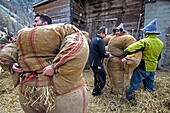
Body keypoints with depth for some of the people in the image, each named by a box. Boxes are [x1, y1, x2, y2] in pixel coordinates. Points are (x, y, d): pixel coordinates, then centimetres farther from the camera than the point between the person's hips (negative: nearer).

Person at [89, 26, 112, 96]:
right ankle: (96, 92, 14)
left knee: (97, 77, 24)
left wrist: (105, 53, 14)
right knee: (102, 79, 4)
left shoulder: (93, 39, 11)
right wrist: (108, 55, 0)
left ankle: (96, 90, 38)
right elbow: (103, 54, -20)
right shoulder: (100, 40, -18)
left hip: (92, 62, 10)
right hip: (97, 63, -10)